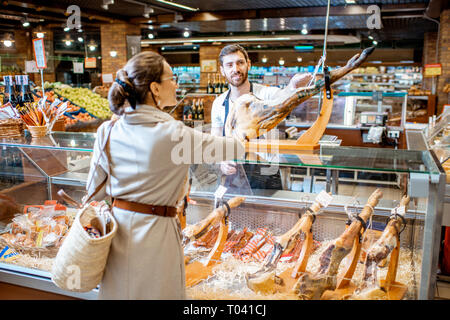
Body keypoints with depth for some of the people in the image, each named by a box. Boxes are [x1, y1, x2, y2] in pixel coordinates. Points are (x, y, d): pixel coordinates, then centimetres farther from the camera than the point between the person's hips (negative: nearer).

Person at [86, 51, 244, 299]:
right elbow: (236, 148, -8)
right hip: (155, 232, -5)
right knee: (156, 293, 14)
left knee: (117, 292, 21)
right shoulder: (174, 134, -19)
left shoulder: (107, 131, -4)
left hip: (119, 228, 6)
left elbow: (96, 191, 4)